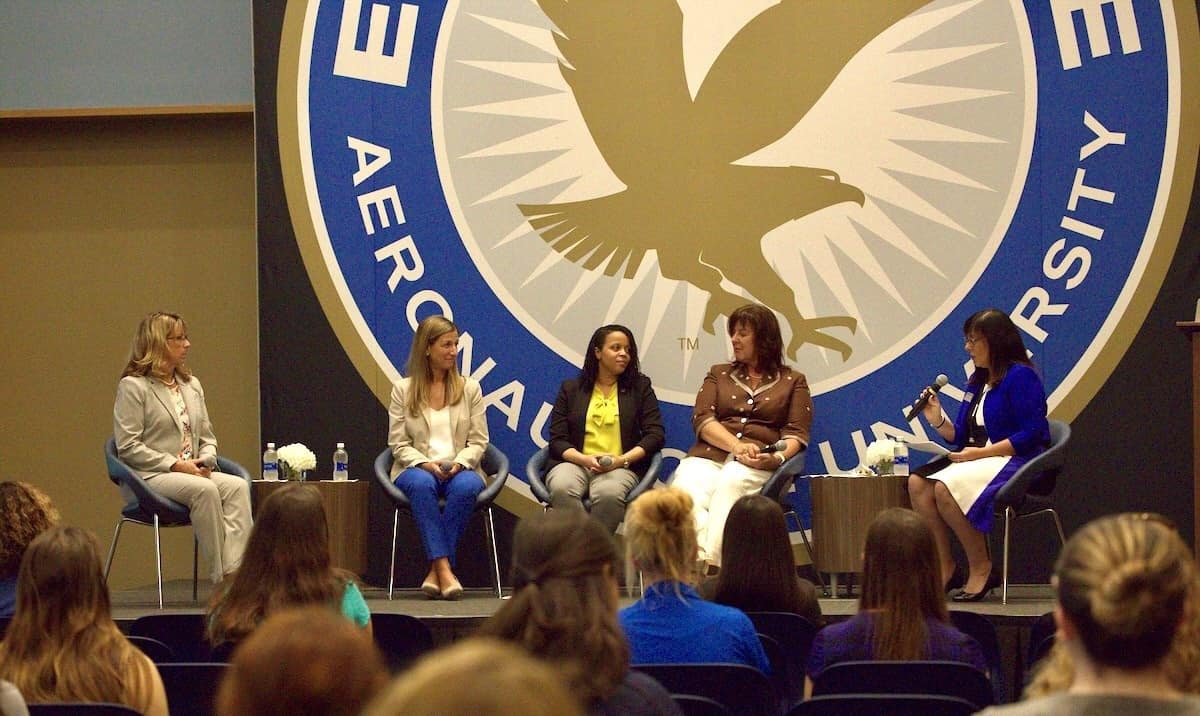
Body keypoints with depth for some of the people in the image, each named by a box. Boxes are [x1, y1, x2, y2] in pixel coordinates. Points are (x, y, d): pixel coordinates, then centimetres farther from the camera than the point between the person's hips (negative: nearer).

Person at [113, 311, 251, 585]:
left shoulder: (192, 385, 22)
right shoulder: (132, 386, -1)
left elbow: (207, 437, 23)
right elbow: (128, 447, -9)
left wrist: (206, 461, -2)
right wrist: (174, 465, -15)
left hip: (193, 473, 6)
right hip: (151, 477, -6)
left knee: (238, 486, -25)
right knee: (204, 490, -35)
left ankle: (235, 570, -39)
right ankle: (221, 577, -33)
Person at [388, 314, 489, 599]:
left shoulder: (470, 388, 13)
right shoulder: (403, 390, 8)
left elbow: (478, 441, 8)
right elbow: (398, 444, 4)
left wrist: (460, 463, -13)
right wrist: (425, 464, -15)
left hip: (459, 469, 1)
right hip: (416, 468, -1)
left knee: (466, 486, -37)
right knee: (422, 484, -39)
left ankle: (436, 572, -33)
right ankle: (444, 568, -42)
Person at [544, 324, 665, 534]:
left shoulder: (640, 387, 17)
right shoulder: (571, 389, 17)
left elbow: (655, 434, 8)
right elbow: (558, 440, 10)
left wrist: (623, 459, -8)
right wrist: (584, 459, -11)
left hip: (621, 467, -1)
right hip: (575, 462, 1)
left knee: (609, 493, -38)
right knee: (562, 488, -36)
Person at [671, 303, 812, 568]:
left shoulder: (793, 381, 19)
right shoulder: (719, 374, 26)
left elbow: (797, 433, 8)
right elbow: (702, 419, 10)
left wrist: (779, 456, -16)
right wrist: (736, 446, -9)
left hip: (758, 465, -2)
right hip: (709, 456, 2)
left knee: (730, 483, -39)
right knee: (687, 492, -34)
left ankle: (711, 564, -50)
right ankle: (699, 563, -51)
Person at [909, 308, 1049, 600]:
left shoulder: (1020, 377, -8)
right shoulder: (978, 381, 19)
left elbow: (1031, 435, -17)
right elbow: (961, 436, 20)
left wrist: (981, 453, -19)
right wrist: (938, 421, 0)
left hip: (1016, 462, -9)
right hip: (978, 459, 9)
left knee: (945, 488, -31)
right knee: (917, 482, -14)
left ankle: (981, 568, -20)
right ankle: (943, 565, -14)